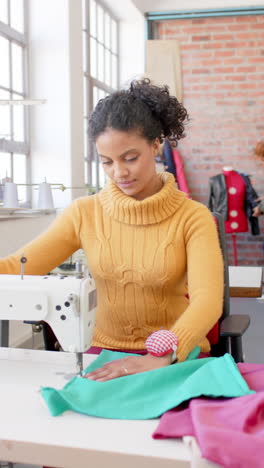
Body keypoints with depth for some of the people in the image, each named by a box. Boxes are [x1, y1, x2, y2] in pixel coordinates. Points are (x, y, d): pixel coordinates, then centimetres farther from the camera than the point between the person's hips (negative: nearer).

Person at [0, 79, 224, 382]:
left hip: (177, 355, -2)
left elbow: (208, 300, -20)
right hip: (106, 351, 2)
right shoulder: (84, 214, -1)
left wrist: (161, 356, -37)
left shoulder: (192, 217, -7)